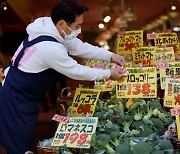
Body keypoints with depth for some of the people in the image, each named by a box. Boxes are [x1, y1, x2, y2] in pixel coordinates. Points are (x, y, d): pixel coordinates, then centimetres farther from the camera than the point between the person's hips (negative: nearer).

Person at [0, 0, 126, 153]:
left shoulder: (49, 27, -3)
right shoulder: (50, 48, -30)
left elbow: (80, 47, 8)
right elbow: (77, 71, -16)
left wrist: (111, 56, 4)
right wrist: (109, 74, -4)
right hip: (16, 102, -9)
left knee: (27, 141, 18)